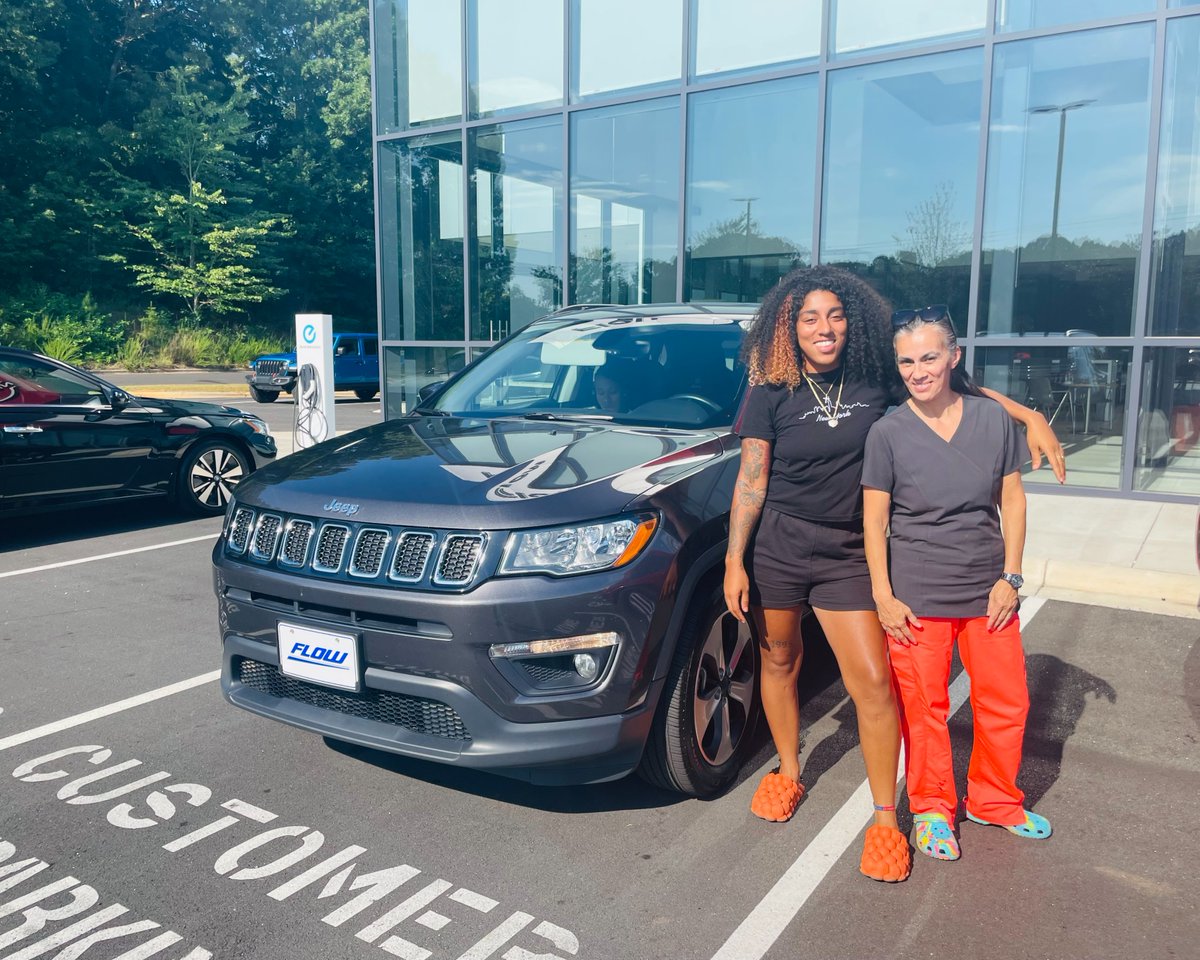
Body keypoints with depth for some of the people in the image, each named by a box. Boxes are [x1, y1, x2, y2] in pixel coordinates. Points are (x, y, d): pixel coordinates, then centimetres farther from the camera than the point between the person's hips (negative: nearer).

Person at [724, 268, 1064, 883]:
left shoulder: (874, 381, -1)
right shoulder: (772, 392, -5)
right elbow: (751, 480, -4)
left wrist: (1030, 417, 1)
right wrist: (734, 562, -8)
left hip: (846, 555, 1)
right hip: (775, 548, 0)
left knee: (873, 682, -4)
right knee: (779, 663, 14)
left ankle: (885, 819, 11)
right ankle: (788, 772, 38)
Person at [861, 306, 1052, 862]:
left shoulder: (993, 420, 0)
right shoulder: (887, 433, -8)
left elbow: (1012, 499, 6)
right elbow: (874, 522, -5)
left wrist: (1010, 576, 0)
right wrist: (883, 597, -9)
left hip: (987, 591, 3)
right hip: (917, 597, -3)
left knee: (1006, 701, 12)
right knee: (923, 707, 6)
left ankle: (994, 800, 36)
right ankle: (932, 809, 28)